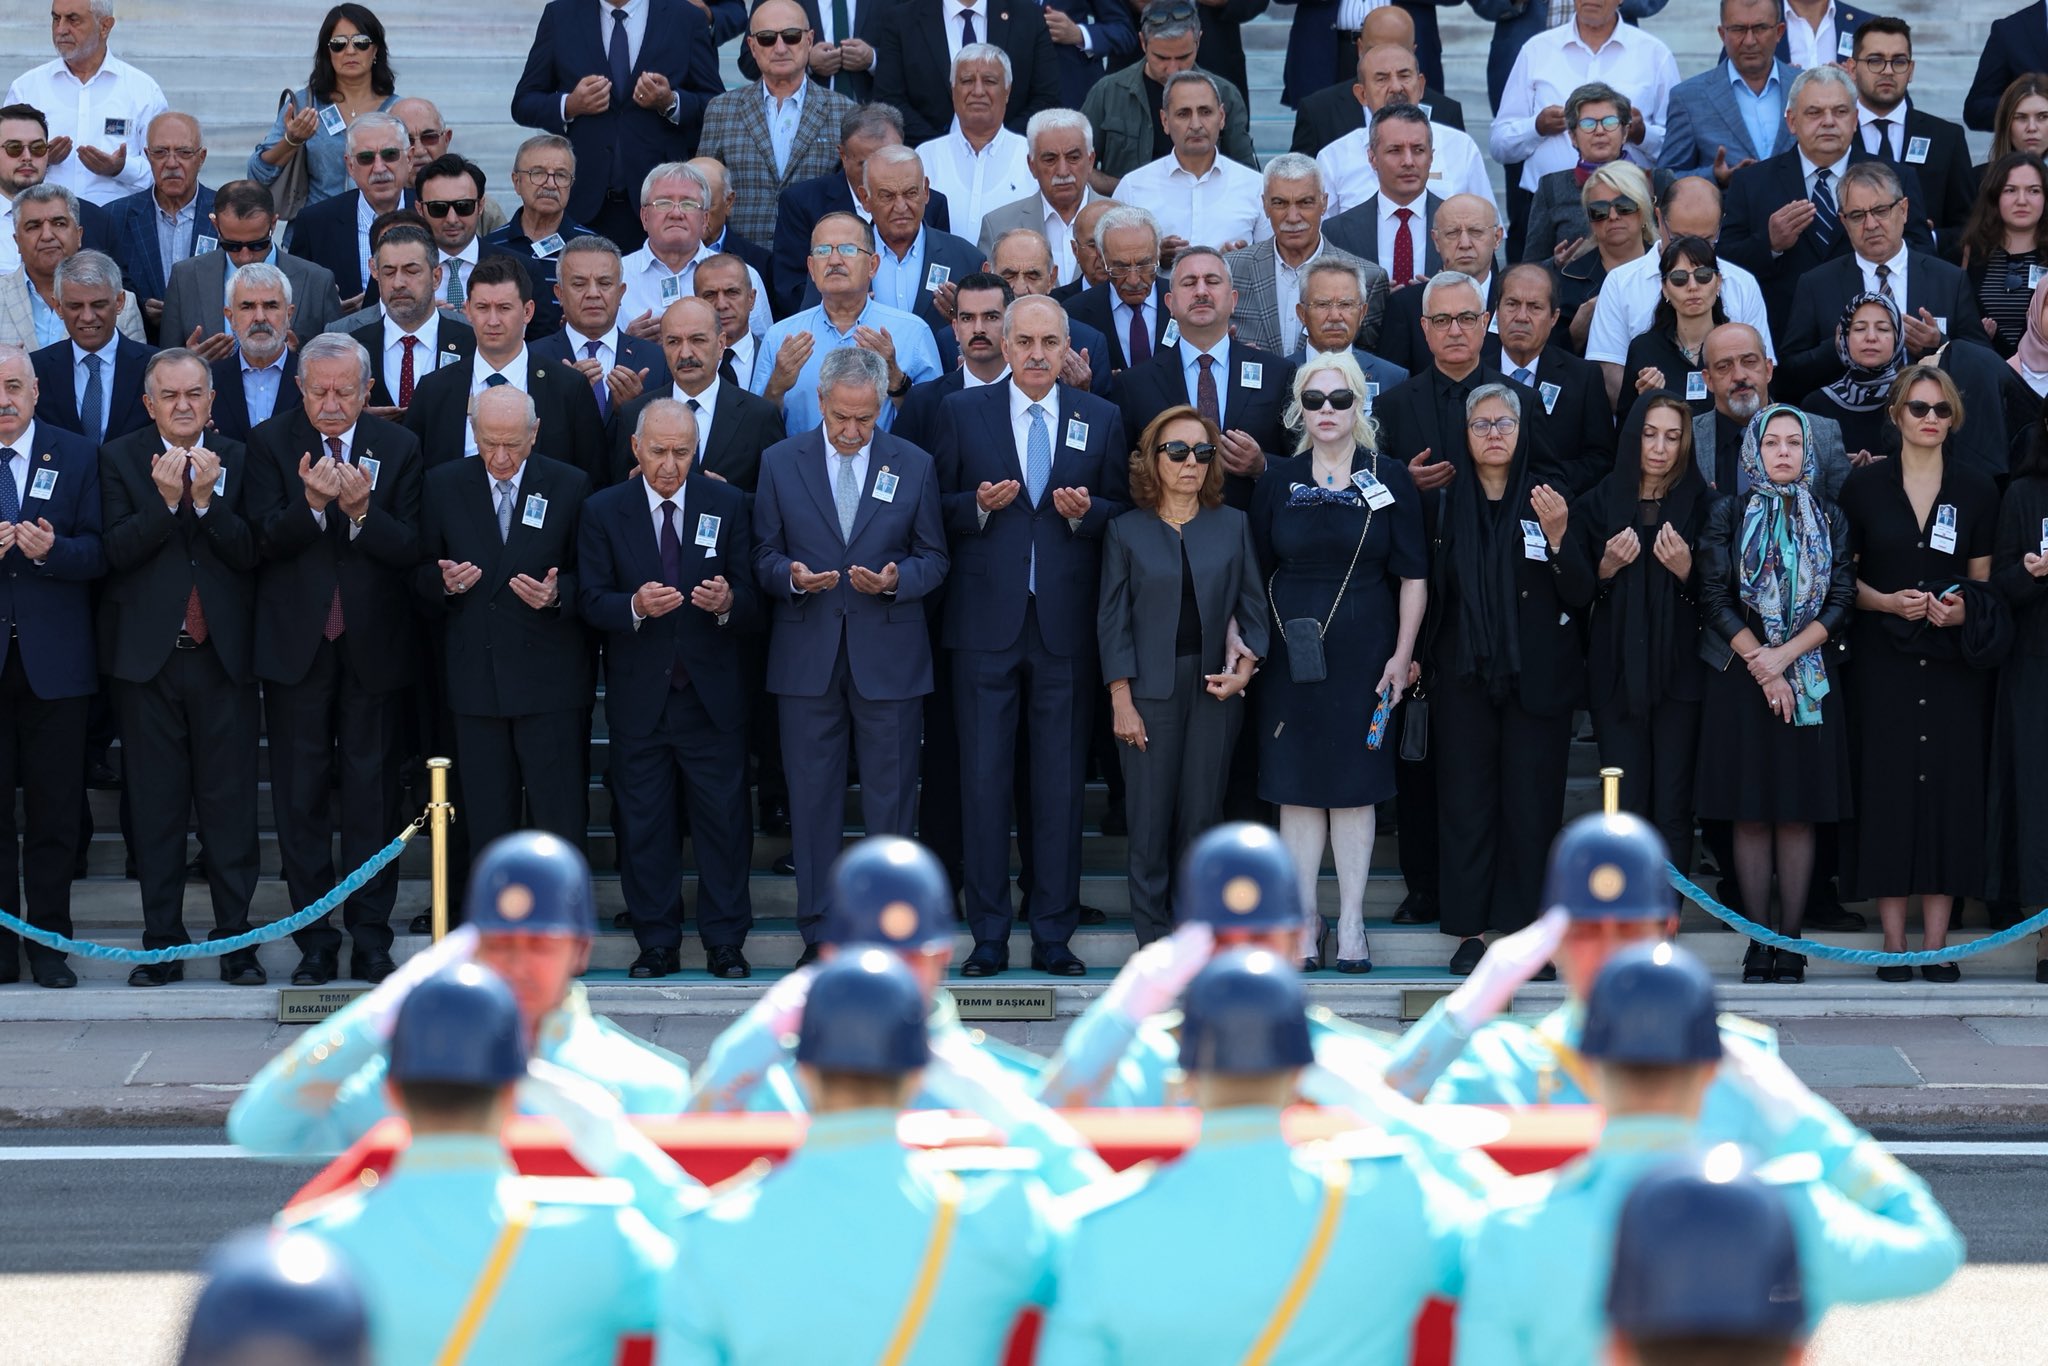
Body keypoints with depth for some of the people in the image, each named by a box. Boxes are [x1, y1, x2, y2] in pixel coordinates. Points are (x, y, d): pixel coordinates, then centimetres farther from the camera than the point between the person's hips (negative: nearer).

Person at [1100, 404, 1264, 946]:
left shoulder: (1233, 526, 8)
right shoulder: (1126, 531, 3)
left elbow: (1253, 606, 7)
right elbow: (1113, 618, 1)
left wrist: (1245, 669, -9)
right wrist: (1121, 699, -6)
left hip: (1214, 689, 1)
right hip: (1150, 688, -1)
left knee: (1202, 815, 2)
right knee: (1149, 817, -2)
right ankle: (1154, 937, 4)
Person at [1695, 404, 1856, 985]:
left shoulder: (1829, 518, 8)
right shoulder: (1729, 515, 4)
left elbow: (1841, 603, 2)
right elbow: (1714, 599, -2)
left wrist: (1785, 655, -11)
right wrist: (1760, 664, -10)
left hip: (1809, 679, 1)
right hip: (1740, 675, -1)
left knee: (1797, 814, -1)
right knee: (1751, 813, -2)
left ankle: (1791, 941, 2)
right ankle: (1759, 941, 2)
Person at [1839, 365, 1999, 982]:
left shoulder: (1976, 490, 7)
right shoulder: (1864, 486, 4)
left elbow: (1983, 580, 11)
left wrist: (1963, 612, -10)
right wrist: (1887, 602, -11)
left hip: (1952, 664, 1)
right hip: (1885, 660, -1)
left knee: (1950, 787, -3)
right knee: (1887, 786, -5)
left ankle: (1936, 941, 2)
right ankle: (1894, 939, 0)